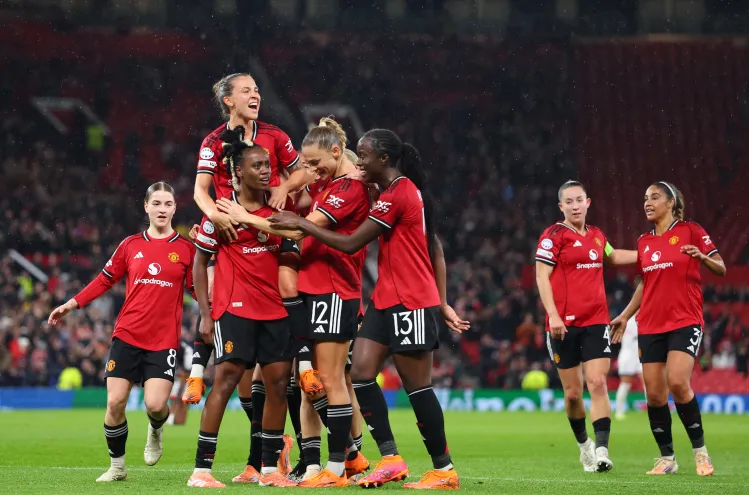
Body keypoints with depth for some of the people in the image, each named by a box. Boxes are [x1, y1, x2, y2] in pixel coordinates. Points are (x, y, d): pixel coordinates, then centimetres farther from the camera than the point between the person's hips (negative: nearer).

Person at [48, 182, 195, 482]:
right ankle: (117, 467, 16)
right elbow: (105, 280, 13)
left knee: (155, 405, -15)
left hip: (164, 340, -2)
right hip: (127, 335, 2)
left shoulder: (186, 248, 2)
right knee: (115, 403, -4)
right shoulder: (131, 245, 6)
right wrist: (71, 305, 10)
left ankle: (155, 432, 24)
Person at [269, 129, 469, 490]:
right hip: (387, 301, 10)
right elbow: (435, 250, 18)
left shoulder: (397, 195, -16)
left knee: (416, 386, -4)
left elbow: (351, 243, -16)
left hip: (409, 304, -10)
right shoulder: (404, 191, 15)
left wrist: (301, 224, -8)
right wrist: (441, 303, 20)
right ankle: (390, 459, 1)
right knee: (361, 373, 1)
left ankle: (444, 470, 4)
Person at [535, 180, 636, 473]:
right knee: (573, 392, 4)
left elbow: (612, 256, 35)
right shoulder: (554, 236, -4)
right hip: (564, 325, -3)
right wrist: (552, 315, -19)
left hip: (596, 322, 3)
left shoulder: (596, 235, 12)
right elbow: (542, 276, -10)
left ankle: (601, 450, -19)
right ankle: (583, 444, 26)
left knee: (597, 383, -12)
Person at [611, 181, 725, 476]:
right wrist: (625, 316, 18)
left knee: (678, 383, -21)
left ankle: (700, 451, -7)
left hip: (685, 322, -5)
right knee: (654, 394, -1)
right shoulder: (644, 242, 13)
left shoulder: (690, 231, -2)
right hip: (650, 326, 5)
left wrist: (702, 256, -24)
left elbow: (721, 268, -4)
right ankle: (666, 458, 10)